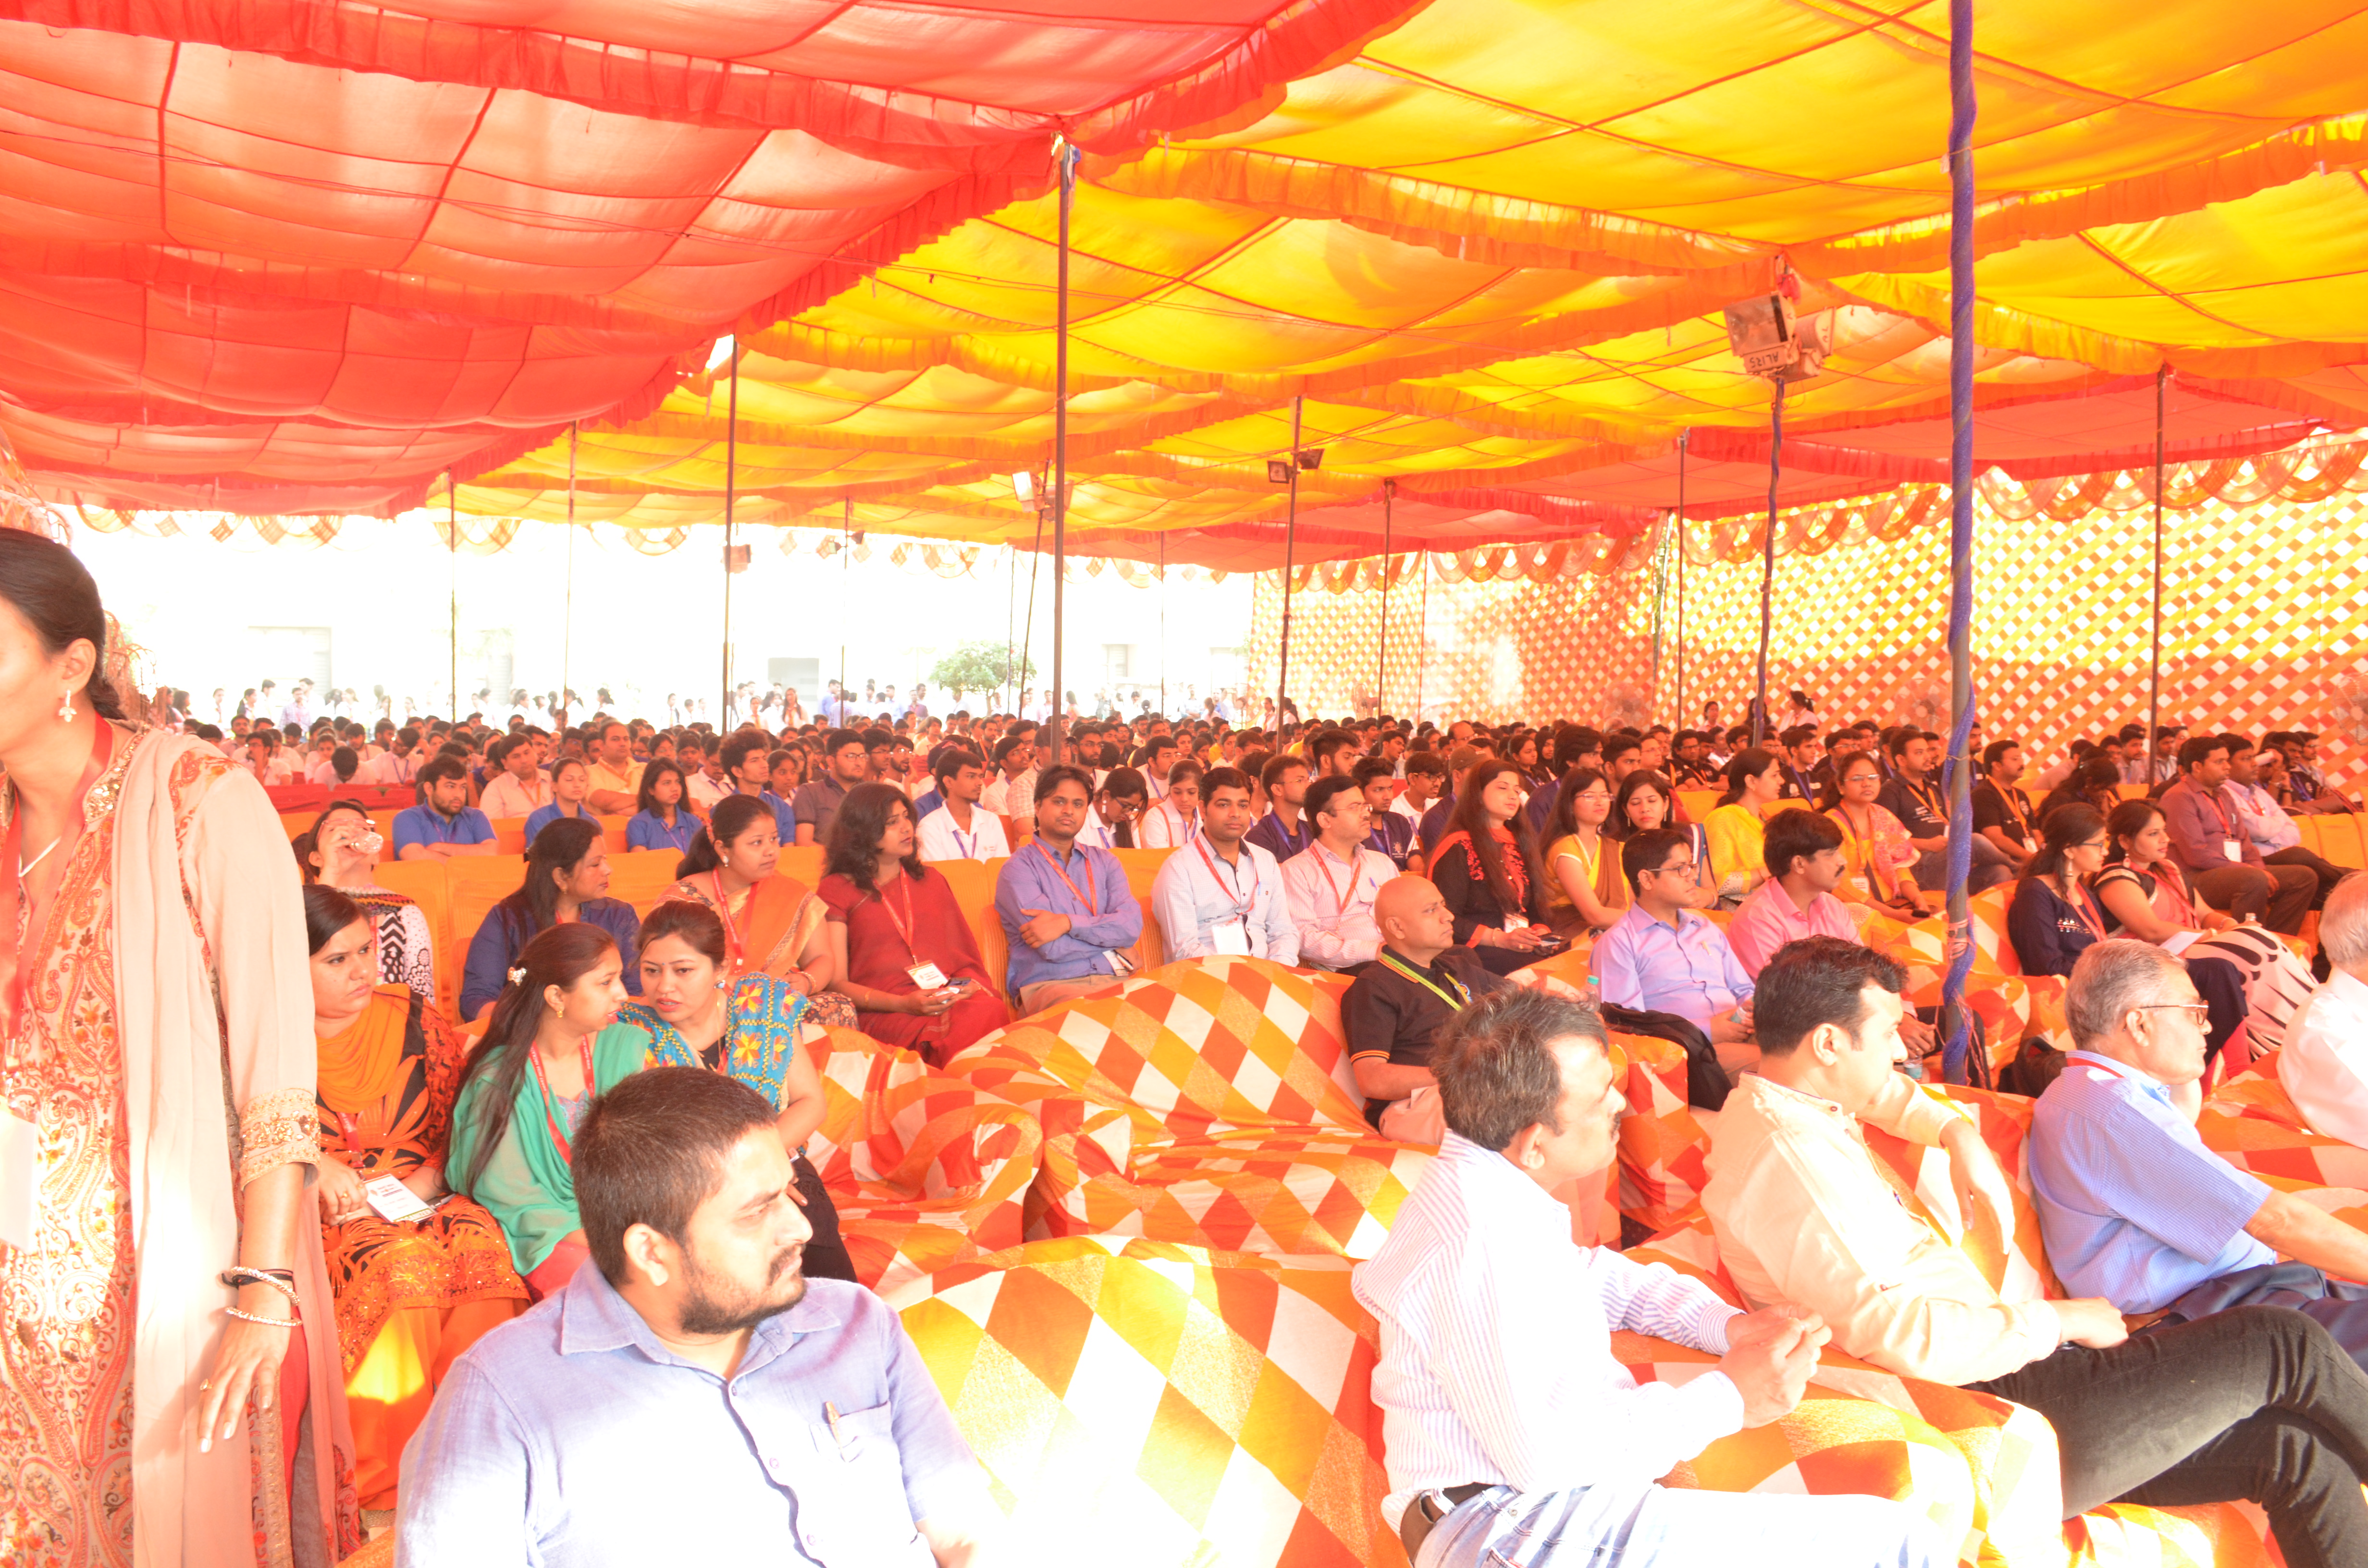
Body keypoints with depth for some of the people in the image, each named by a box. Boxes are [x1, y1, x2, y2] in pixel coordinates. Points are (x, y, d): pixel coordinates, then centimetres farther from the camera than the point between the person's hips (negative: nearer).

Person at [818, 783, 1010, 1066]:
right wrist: (902, 1004, -13)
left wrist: (970, 987, -2)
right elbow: (836, 982, 3)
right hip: (883, 1014, -4)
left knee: (993, 1011, -34)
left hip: (953, 1000, 5)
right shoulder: (837, 890, 12)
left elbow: (967, 958, 24)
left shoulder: (931, 879, 28)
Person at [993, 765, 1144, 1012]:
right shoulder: (1018, 869, 4)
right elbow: (1053, 949, -9)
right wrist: (1112, 945, 3)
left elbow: (1132, 925, 2)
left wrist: (1068, 923, -11)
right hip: (1048, 984, -5)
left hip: (1113, 980, 5)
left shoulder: (1105, 862, 21)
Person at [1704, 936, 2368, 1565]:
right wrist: (2059, 1320, -14)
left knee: (2299, 1454, 7)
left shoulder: (1779, 1101, 9)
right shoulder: (1787, 1154, -23)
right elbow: (1899, 1335, -29)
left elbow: (1889, 1094, 33)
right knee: (2285, 1346, -4)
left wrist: (1960, 1136, 12)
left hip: (1986, 1364, 10)